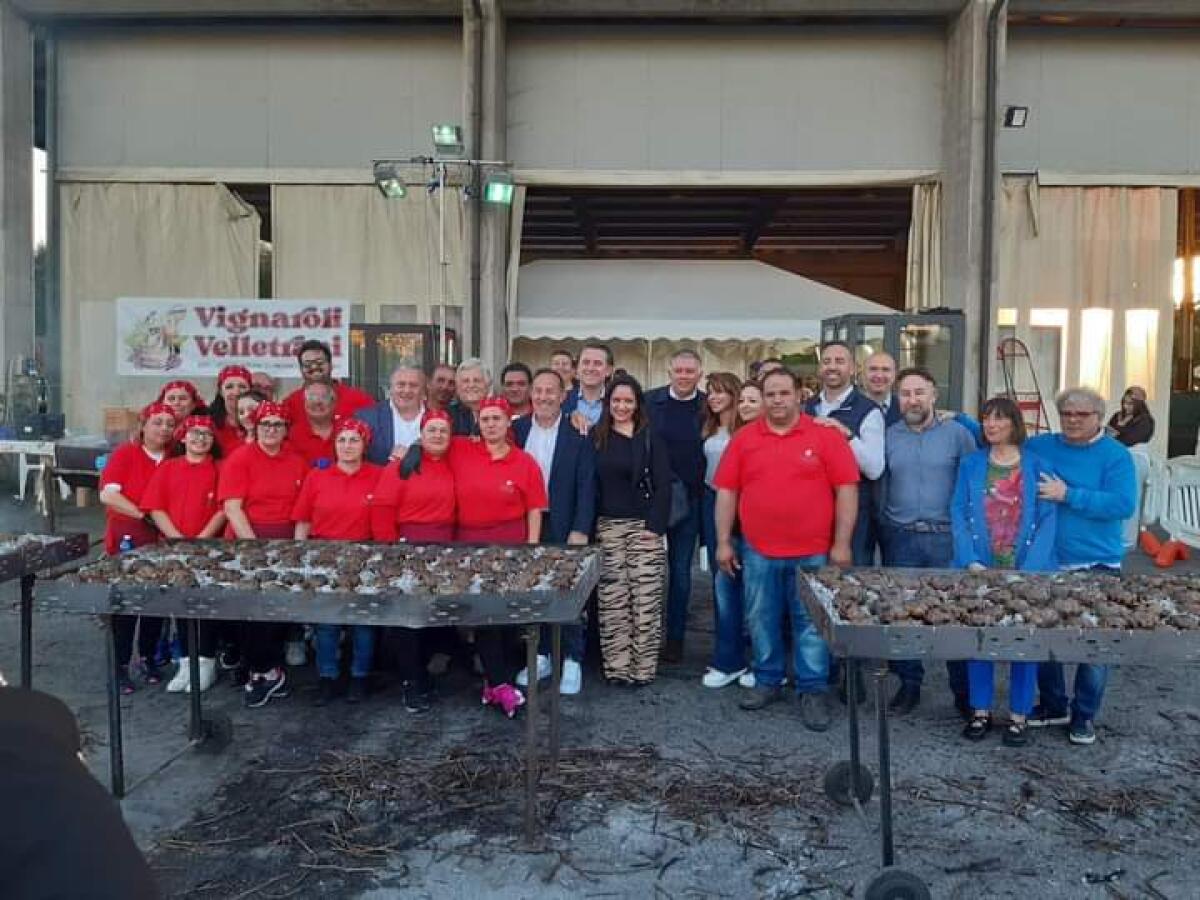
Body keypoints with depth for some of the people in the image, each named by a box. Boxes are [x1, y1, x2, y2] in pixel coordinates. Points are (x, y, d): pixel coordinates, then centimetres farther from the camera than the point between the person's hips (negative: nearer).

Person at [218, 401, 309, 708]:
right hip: (247, 540, -3)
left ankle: (263, 672, 13)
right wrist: (254, 547, -16)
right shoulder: (239, 459, -1)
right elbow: (232, 507, -9)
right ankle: (269, 672, 6)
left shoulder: (298, 463, 10)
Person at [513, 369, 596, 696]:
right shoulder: (516, 430, 3)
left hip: (564, 527, -3)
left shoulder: (578, 433, -5)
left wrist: (580, 530, -14)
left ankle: (572, 660, 14)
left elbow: (586, 485, -8)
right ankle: (541, 656, 25)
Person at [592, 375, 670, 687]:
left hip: (644, 526, -2)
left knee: (645, 598, -3)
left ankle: (643, 666, 6)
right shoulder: (596, 437, 8)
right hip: (607, 527, 2)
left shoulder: (652, 438, 1)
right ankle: (616, 665, 10)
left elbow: (663, 484, -3)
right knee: (611, 600, 2)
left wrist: (655, 526, -11)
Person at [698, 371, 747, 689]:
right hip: (711, 502, 7)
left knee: (725, 580, -9)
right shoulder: (710, 428, 10)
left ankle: (729, 661, -1)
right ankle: (731, 644, 26)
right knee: (719, 579, 13)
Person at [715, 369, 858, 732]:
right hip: (758, 552, 2)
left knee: (811, 624, 5)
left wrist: (841, 544, -6)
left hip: (813, 553, -2)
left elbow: (846, 490, -3)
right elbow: (726, 491, 6)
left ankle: (813, 691, 17)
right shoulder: (744, 439, 5)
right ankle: (768, 682, 27)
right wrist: (723, 542, 3)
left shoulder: (826, 436, -2)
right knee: (761, 621, 11)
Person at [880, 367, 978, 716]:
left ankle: (964, 690, 16)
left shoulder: (957, 433, -1)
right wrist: (882, 529, -1)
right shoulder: (887, 436, 5)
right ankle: (909, 684, 22)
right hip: (900, 538, 2)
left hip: (947, 537, -2)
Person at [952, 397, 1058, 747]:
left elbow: (1048, 520, -5)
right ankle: (980, 711, 22)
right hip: (979, 570, 1)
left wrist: (1029, 570, -15)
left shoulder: (1037, 465, 0)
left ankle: (1019, 715, 21)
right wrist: (971, 562, -13)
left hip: (1027, 572, -1)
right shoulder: (970, 463, 5)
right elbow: (959, 514, 0)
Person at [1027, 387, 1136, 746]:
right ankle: (1053, 705, 31)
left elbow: (1123, 504, -20)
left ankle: (1084, 715, 22)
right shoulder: (1040, 446, 5)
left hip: (1096, 566, -4)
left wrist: (1068, 495, -22)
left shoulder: (1115, 455, -7)